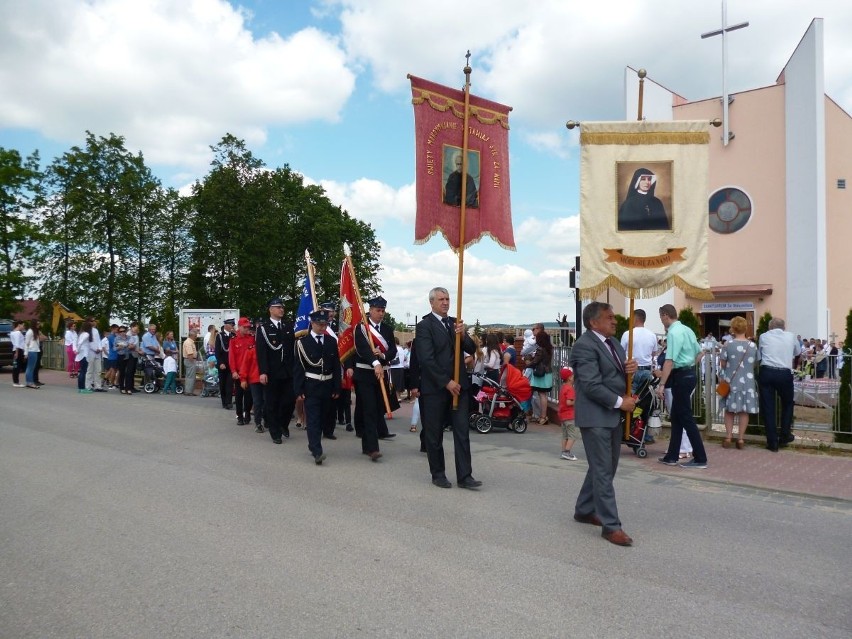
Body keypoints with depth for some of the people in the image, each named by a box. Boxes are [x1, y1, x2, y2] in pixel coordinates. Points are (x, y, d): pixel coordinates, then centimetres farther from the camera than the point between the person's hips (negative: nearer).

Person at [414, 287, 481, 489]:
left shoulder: (455, 323, 12)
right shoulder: (424, 325, -6)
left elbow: (471, 350, 6)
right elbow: (427, 359, -14)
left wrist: (463, 334, -14)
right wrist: (446, 382, -15)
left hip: (458, 386, 5)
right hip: (435, 387, -5)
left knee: (462, 432, 2)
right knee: (434, 434, 6)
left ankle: (464, 476, 6)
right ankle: (438, 474, 19)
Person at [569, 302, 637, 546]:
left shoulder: (613, 343, 13)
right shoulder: (585, 345, -17)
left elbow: (619, 374, 19)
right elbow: (591, 385, -23)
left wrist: (630, 368, -3)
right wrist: (620, 402, -18)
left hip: (613, 415, 10)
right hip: (595, 416, -10)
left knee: (605, 468, 17)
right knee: (603, 471, -4)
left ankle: (584, 510, 31)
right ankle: (611, 525, 3)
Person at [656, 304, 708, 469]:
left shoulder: (673, 333, -18)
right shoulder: (687, 330, 12)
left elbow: (669, 361, -24)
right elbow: (700, 352, 21)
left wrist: (662, 384, -25)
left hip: (681, 377, -10)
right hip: (689, 374, 10)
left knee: (686, 419, -3)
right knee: (676, 417, 13)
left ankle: (700, 459, 3)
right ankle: (672, 456, 19)